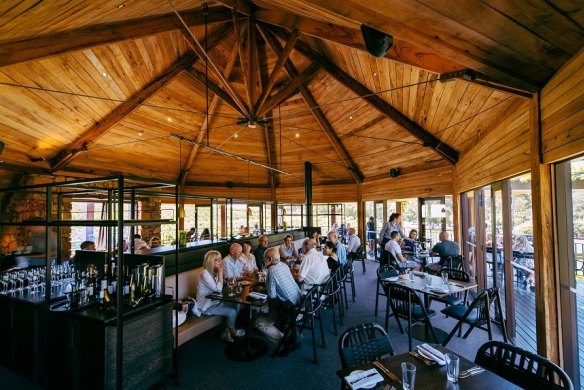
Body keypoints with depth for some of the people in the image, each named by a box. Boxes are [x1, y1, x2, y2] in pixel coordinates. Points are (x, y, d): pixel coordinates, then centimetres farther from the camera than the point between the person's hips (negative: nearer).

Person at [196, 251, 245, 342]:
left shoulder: (214, 272, 4)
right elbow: (218, 289, -26)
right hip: (206, 306, -9)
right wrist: (220, 272, -24)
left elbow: (221, 287, 0)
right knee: (232, 312, -15)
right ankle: (232, 331, 14)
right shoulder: (205, 274, -23)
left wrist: (220, 272, -8)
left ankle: (227, 332, 9)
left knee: (235, 306, -4)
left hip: (214, 301, 9)